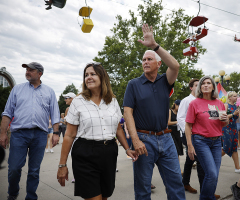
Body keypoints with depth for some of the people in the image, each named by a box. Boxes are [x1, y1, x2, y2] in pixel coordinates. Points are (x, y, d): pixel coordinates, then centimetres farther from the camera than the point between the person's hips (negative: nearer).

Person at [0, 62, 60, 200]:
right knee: (14, 168, 2)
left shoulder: (49, 92, 10)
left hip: (40, 135, 0)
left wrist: (56, 133, -1)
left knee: (34, 170, 8)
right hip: (19, 133, 0)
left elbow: (55, 115, 8)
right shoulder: (18, 89, 11)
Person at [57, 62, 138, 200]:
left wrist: (127, 149, 6)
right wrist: (62, 165, -3)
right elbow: (69, 136, -3)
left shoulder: (113, 101, 7)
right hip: (85, 155, -3)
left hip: (109, 154, 4)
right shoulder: (78, 102, -3)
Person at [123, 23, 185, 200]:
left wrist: (154, 45, -17)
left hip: (166, 138, 3)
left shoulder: (164, 82, 8)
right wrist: (135, 140, -17)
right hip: (144, 139, -2)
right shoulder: (134, 84, 1)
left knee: (175, 181, 10)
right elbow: (128, 113, -7)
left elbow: (175, 66, -14)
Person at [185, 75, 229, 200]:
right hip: (201, 141, -5)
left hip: (216, 141, 5)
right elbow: (188, 125, -6)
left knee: (214, 175, 8)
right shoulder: (195, 103, -5)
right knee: (212, 174, -9)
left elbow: (224, 124, 21)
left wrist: (225, 120, -4)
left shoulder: (220, 103, 9)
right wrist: (190, 145, -11)